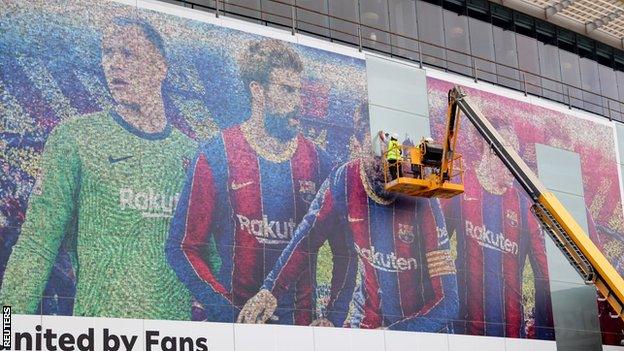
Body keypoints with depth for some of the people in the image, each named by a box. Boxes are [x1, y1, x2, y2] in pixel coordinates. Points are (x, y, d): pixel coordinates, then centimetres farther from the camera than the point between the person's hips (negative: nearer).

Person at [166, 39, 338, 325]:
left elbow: (342, 247, 9)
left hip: (301, 319, 3)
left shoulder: (317, 161, 6)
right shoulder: (217, 156, -4)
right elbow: (182, 247, -5)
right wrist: (227, 311, -15)